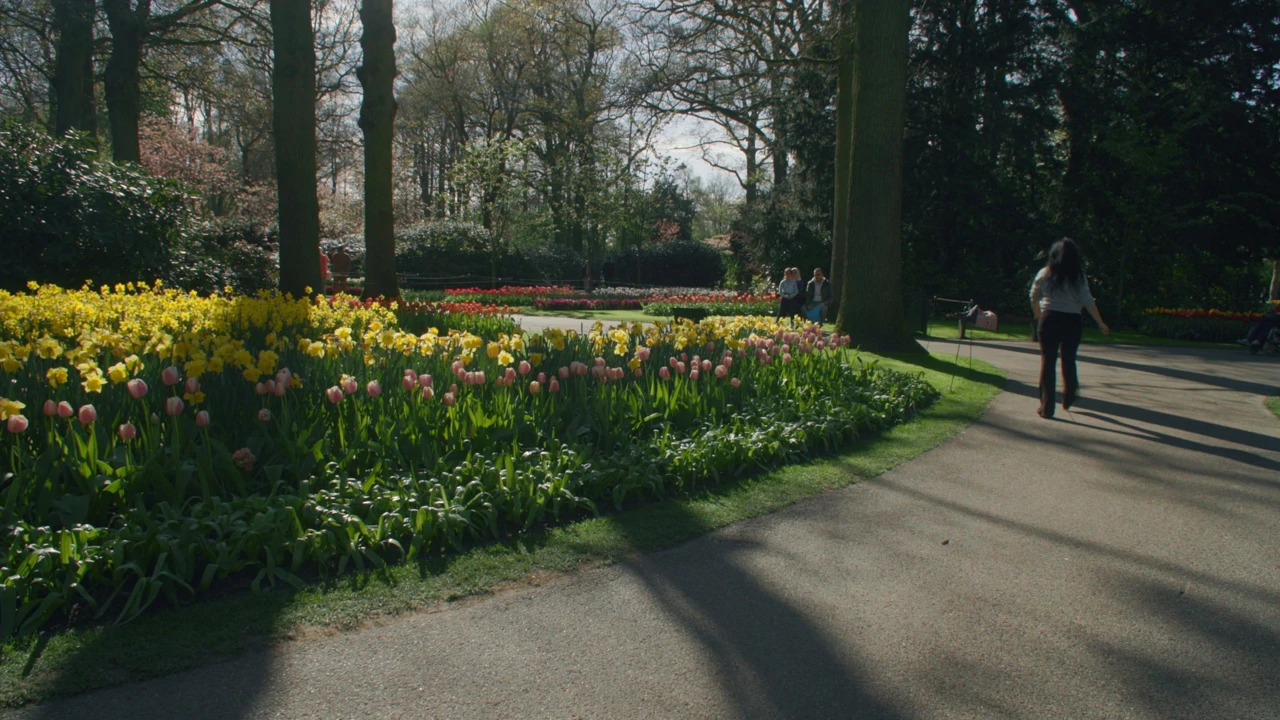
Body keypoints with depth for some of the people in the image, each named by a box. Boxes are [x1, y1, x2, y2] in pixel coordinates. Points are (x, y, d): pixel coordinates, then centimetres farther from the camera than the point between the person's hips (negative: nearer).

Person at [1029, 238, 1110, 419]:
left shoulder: (1045, 273, 1)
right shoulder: (1078, 277, -3)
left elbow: (1034, 297, 9)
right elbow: (1088, 301, -6)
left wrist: (1038, 317, 24)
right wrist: (1101, 323, 0)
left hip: (1050, 320, 0)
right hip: (1072, 322, 0)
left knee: (1048, 362, 2)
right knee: (1069, 360, 18)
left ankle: (1046, 407, -2)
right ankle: (1068, 397, 32)